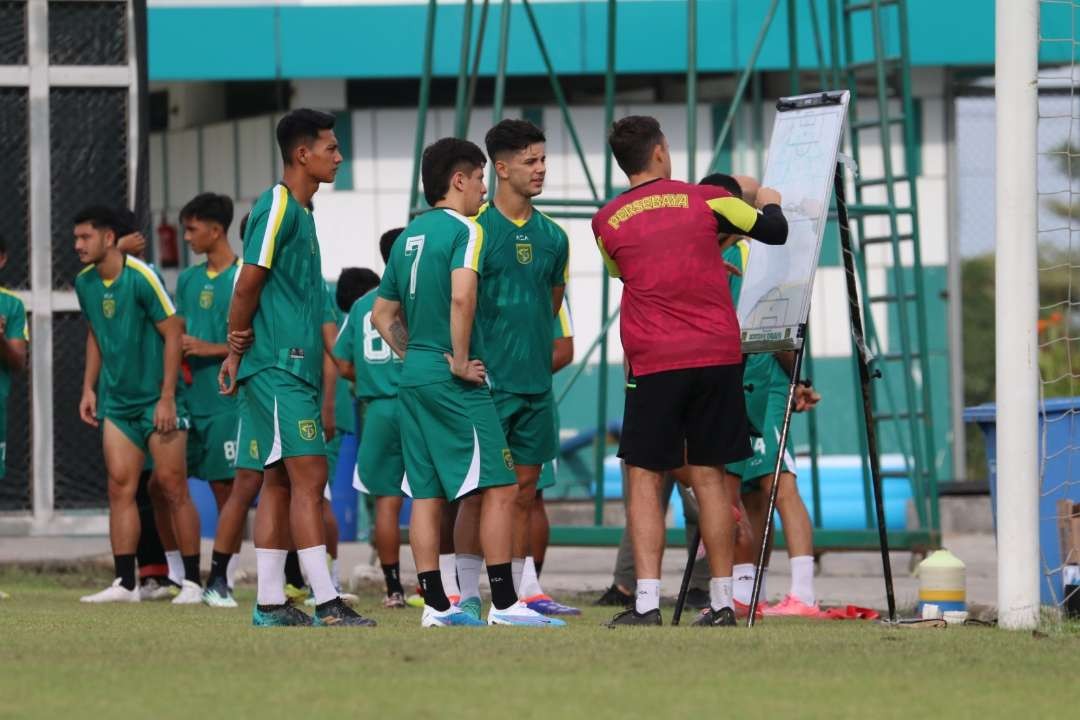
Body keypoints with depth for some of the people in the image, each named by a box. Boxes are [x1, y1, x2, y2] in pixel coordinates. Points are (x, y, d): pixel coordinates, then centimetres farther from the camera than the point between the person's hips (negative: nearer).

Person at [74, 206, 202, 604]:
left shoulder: (142, 276, -16)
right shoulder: (85, 282, 5)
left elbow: (173, 332, -14)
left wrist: (167, 398, -17)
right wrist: (88, 387, 12)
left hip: (157, 401, -6)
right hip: (119, 403, 6)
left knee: (173, 487, -4)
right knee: (120, 486, 0)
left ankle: (192, 582, 3)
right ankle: (125, 584, 1)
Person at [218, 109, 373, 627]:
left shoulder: (301, 212, 19)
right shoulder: (277, 206, -11)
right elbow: (249, 282, -15)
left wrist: (239, 351, 15)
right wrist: (239, 345, -5)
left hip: (294, 368, 10)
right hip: (278, 367, -10)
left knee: (280, 482, 8)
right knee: (309, 477, -12)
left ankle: (270, 604, 10)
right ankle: (326, 603, -15)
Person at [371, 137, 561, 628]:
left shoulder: (409, 236, 16)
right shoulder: (464, 230, -9)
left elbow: (382, 314, 21)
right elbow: (461, 296, -26)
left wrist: (414, 356, 17)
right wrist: (460, 360, -18)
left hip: (413, 378, 9)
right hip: (454, 383, -9)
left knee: (427, 494, 8)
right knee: (499, 487, -6)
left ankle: (436, 606, 8)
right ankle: (504, 604, -9)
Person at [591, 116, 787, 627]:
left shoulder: (607, 222, 5)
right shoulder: (702, 200, 3)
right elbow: (775, 231, 13)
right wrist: (767, 198, 37)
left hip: (654, 363, -1)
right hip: (718, 355, 2)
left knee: (644, 478, 1)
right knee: (708, 476, 8)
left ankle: (647, 602, -10)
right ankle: (721, 601, 8)